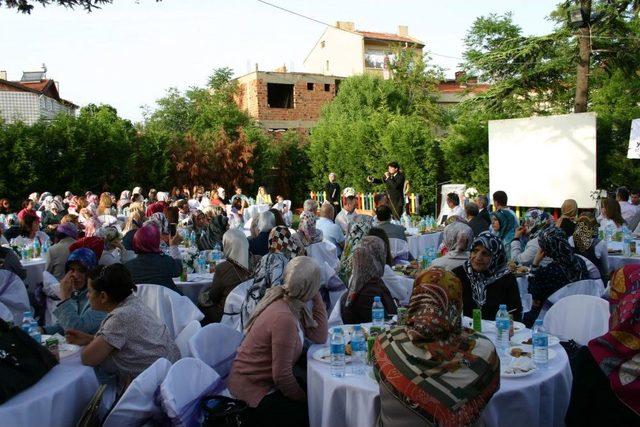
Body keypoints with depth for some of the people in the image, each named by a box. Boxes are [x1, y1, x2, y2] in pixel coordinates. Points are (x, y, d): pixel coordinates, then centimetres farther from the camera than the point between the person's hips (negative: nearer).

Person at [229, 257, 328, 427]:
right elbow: (282, 376, -26)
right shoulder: (283, 318, -30)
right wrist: (304, 399, -9)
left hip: (267, 379, 9)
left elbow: (319, 336, -1)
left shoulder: (289, 301, -3)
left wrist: (316, 296, -5)